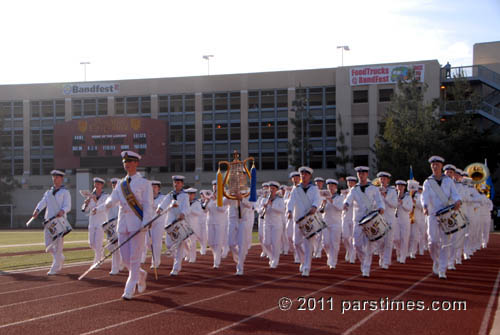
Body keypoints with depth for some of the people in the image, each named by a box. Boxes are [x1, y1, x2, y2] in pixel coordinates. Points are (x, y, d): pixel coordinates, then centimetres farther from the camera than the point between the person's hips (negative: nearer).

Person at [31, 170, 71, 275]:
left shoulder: (65, 192, 5)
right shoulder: (48, 192, 20)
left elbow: (67, 206, -7)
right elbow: (43, 202, 3)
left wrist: (62, 211, -30)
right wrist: (37, 210, -18)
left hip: (60, 220, -5)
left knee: (58, 244, -8)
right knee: (48, 244, 3)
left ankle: (55, 268, -3)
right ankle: (60, 258, 28)